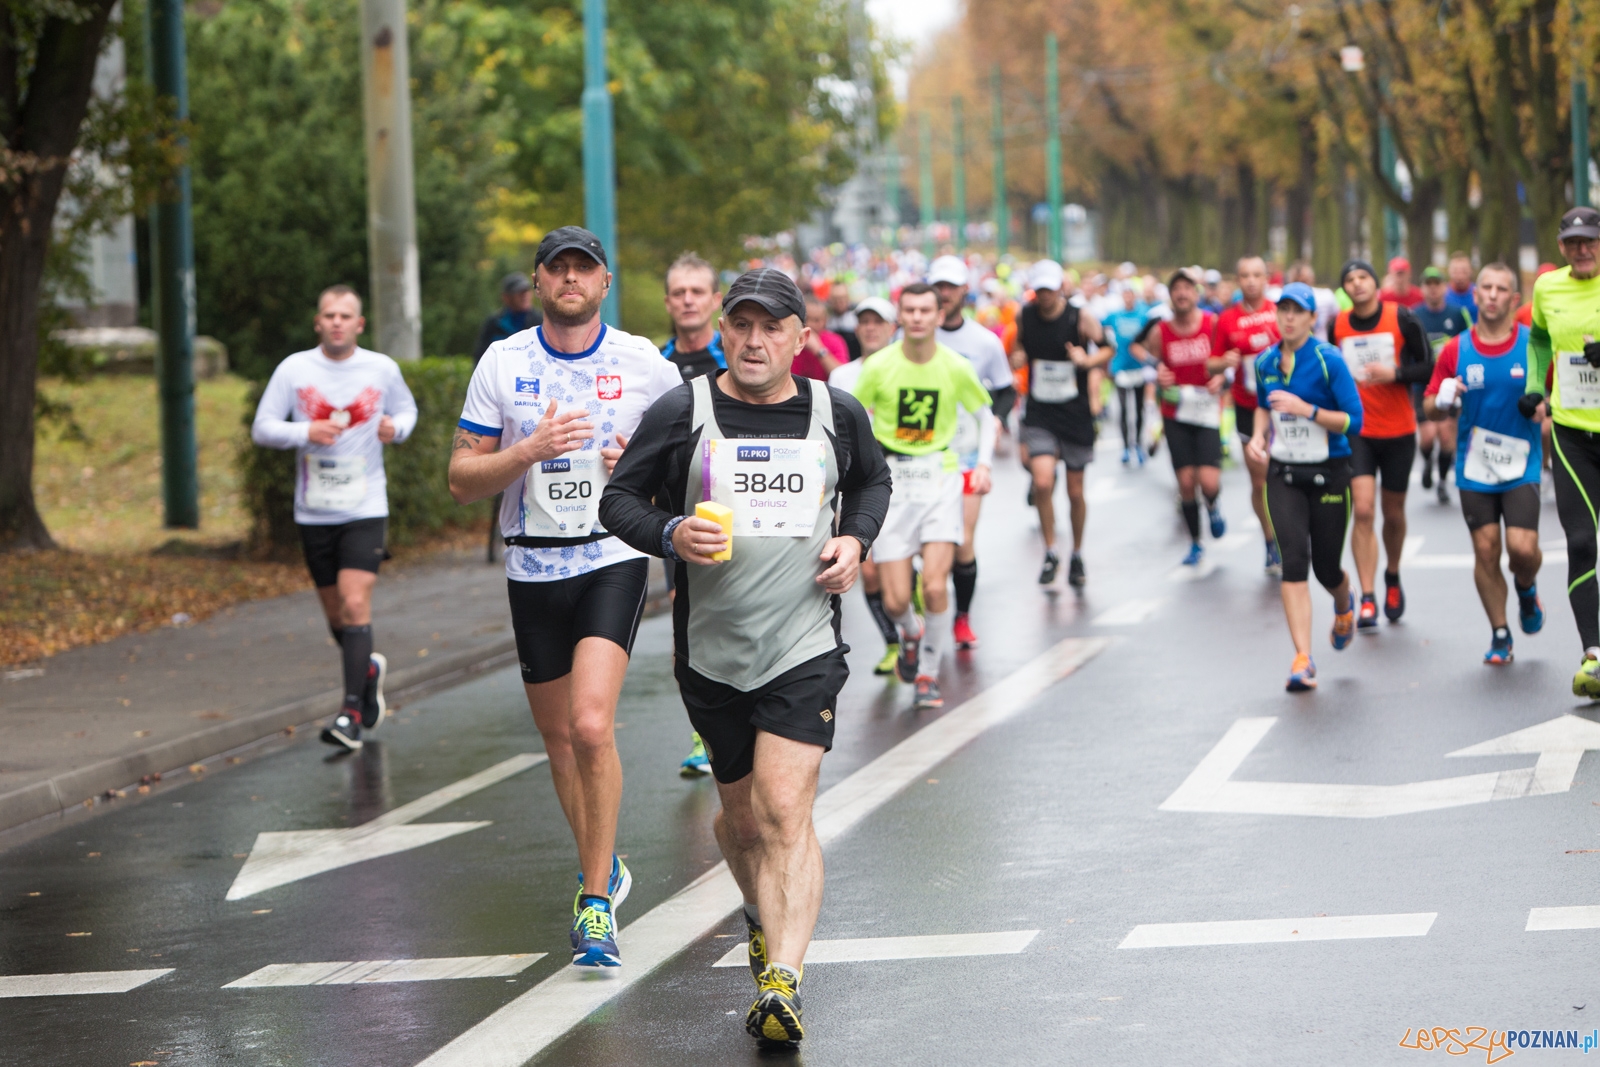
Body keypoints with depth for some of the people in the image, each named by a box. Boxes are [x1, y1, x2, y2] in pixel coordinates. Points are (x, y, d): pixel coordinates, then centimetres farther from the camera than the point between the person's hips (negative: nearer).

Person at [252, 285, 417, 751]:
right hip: (314, 512, 2)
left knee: (355, 604, -16)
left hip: (365, 508, -2)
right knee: (335, 613, 11)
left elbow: (406, 409, 19)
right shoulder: (294, 369, -1)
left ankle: (351, 714, -16)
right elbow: (261, 428, 1)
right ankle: (369, 669, 41)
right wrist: (305, 432, -18)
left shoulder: (383, 370, 2)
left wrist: (396, 427, -5)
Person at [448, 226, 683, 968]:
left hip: (614, 561, -3)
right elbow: (462, 479, 0)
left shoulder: (642, 364, -1)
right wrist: (531, 449, -18)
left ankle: (595, 901, -10)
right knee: (559, 736, 12)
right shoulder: (503, 364, 1)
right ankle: (605, 870, 35)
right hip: (533, 570, 3)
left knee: (592, 725, -19)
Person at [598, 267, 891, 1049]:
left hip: (805, 648, -1)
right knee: (740, 813, 14)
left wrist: (855, 539, 4)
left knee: (786, 811, -16)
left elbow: (874, 479, 24)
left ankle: (782, 980, -22)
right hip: (711, 652, 1)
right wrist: (670, 535, -17)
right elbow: (619, 499, 3)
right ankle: (764, 917, 46)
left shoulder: (838, 415, 4)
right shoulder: (682, 413, -2)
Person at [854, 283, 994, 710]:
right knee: (895, 600, -5)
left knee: (935, 586, -15)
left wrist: (983, 463, 1)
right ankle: (910, 634, 32)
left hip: (940, 478, 0)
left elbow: (985, 415, 14)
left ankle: (929, 673, 6)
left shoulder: (956, 368, -3)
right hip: (890, 482, 0)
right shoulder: (879, 366, -6)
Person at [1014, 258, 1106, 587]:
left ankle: (1077, 556, 28)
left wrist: (1088, 360, -18)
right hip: (1039, 415, 1)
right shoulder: (1024, 317, 0)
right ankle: (1050, 554, -1)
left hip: (1076, 415, -1)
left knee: (1075, 491, 7)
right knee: (1042, 482, -18)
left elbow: (1109, 349, 0)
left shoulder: (1080, 319, -8)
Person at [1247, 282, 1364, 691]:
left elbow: (1354, 420, -14)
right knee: (1294, 561, -15)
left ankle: (1344, 607, 46)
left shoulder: (1329, 361, -11)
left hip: (1328, 473, -3)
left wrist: (1305, 409, -24)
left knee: (1327, 567, 7)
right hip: (1283, 473, 3)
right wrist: (1259, 434, 4)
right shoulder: (1265, 363, 4)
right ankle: (1302, 659, -16)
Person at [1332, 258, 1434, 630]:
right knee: (1363, 510, -14)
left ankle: (1393, 578, 40)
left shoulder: (1401, 319, -6)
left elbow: (1428, 366, -5)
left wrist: (1394, 373, -21)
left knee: (1393, 513, 12)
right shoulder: (1337, 326, -1)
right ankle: (1367, 600, -14)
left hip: (1399, 431, 0)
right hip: (1356, 431, 0)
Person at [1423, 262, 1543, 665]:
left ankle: (1526, 589, 23)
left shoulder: (1534, 344, -3)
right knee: (1485, 551, -1)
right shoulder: (1455, 350, 2)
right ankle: (1499, 635, 14)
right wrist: (1443, 401, -16)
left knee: (1522, 547, -13)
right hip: (1474, 467, 2)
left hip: (1521, 465, -2)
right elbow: (1429, 408, 7)